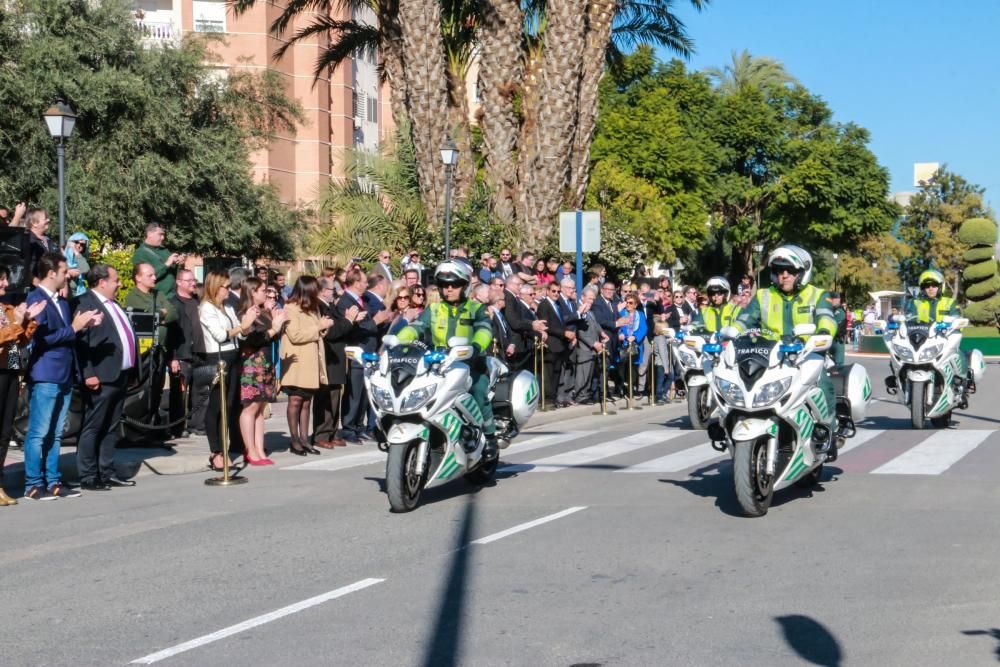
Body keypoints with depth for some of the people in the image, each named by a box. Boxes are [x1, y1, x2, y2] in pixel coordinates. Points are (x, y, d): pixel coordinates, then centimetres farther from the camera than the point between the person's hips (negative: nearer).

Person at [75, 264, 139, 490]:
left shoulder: (113, 304, 19)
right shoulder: (86, 303, -10)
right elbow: (82, 341, -15)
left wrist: (132, 367, 13)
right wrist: (89, 374, -20)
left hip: (121, 374, 9)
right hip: (102, 377, -9)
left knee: (112, 428, 13)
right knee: (92, 427, -3)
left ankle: (107, 473, 20)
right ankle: (88, 477, 1)